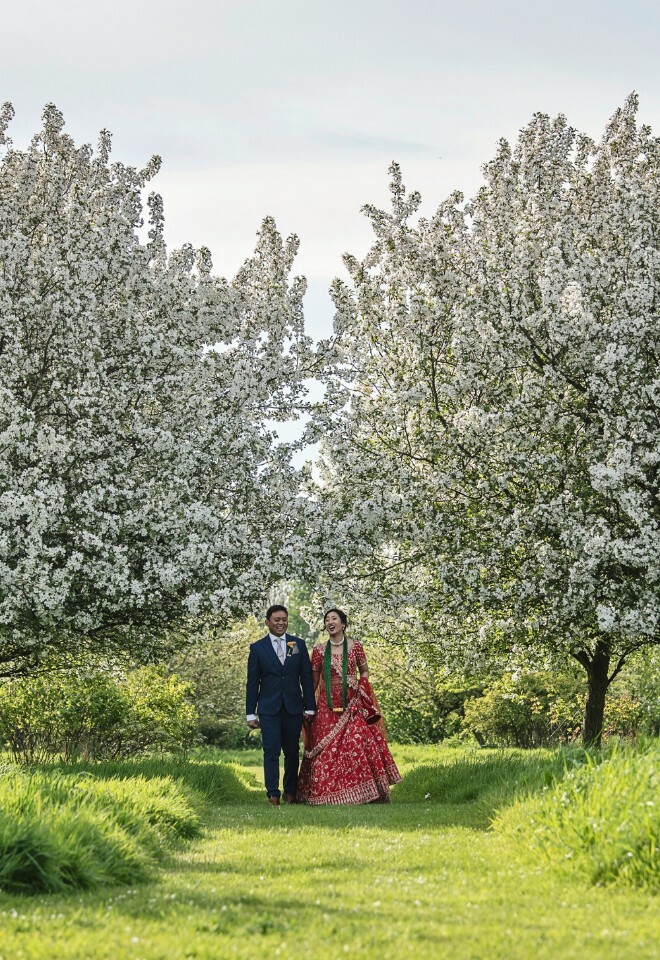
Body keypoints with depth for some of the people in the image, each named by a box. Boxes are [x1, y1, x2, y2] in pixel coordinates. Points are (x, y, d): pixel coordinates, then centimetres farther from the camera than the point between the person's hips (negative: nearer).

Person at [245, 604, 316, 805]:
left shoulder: (298, 644, 8)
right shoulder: (257, 648, 3)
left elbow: (306, 677, 8)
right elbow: (252, 683, 3)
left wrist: (310, 708, 3)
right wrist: (251, 713, 0)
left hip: (293, 708, 2)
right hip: (269, 709, -2)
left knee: (292, 752, 7)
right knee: (271, 752, -7)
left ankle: (290, 792, 19)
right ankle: (273, 795, -6)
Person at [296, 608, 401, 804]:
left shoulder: (355, 647, 3)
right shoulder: (319, 650, 5)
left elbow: (364, 671, 15)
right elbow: (313, 681, 10)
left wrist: (359, 685, -4)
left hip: (352, 705, -1)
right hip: (327, 706, 1)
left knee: (357, 745, -9)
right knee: (327, 750, -3)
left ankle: (361, 790, -2)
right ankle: (329, 793, 5)